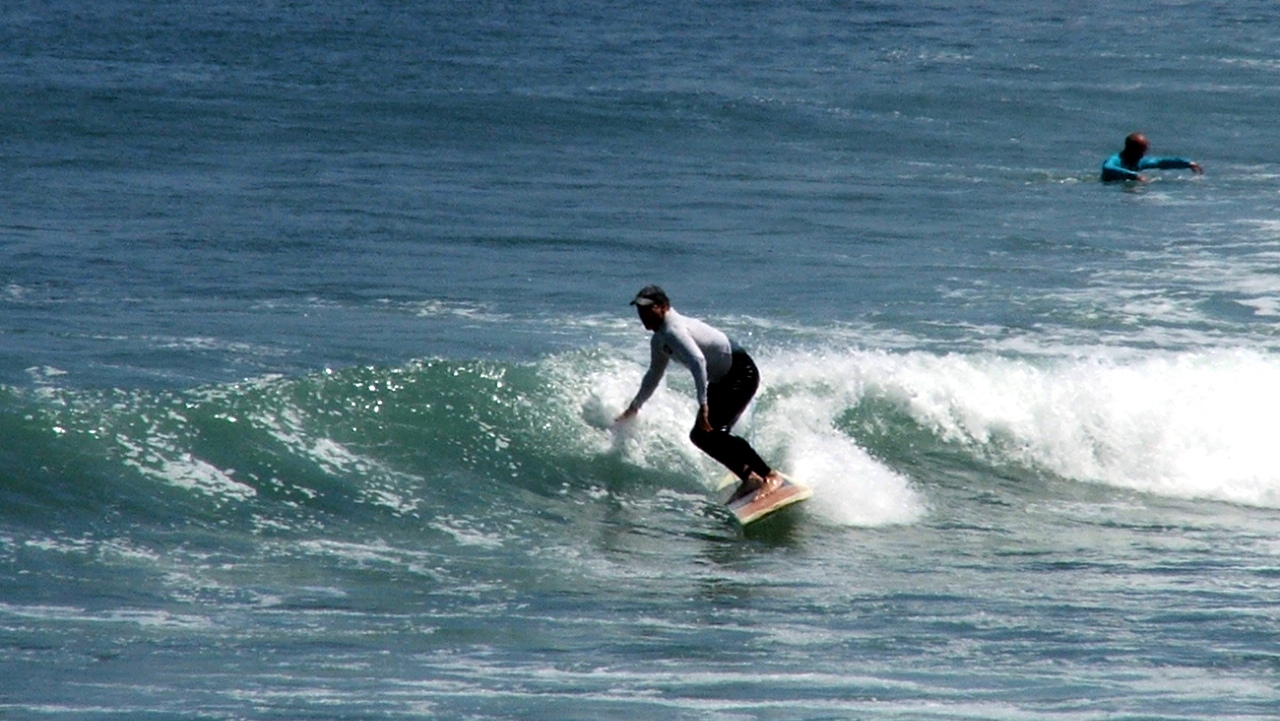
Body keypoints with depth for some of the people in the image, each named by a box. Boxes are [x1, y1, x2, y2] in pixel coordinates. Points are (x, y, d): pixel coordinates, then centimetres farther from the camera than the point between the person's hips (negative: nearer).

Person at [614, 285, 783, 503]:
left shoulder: (673, 331, -21)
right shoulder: (659, 340, 10)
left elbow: (698, 361, -37)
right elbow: (654, 375, 29)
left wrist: (703, 405, -41)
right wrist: (634, 408, 37)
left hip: (742, 373, -10)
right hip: (720, 382, 10)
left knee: (712, 431, -22)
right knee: (699, 435, 6)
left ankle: (769, 475, -22)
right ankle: (749, 477, 8)